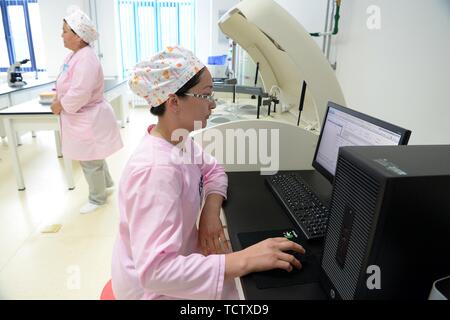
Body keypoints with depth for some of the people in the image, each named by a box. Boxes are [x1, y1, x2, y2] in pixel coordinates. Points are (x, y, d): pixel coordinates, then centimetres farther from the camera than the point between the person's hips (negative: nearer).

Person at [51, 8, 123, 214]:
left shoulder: (86, 59, -24)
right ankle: (106, 183, 45)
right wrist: (59, 99, -2)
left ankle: (97, 198, 25)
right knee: (93, 158, 25)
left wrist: (60, 106, -15)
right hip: (82, 119, 10)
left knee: (90, 162, 6)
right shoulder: (76, 55, 8)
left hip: (89, 120, -10)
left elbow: (79, 95, -30)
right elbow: (70, 85, 16)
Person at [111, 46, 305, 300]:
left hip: (176, 257, 7)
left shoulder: (179, 139, -7)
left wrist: (211, 212, -13)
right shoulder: (156, 170, -34)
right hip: (151, 285, -7)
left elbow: (213, 171, 7)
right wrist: (244, 261, -38)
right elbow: (155, 271, -38)